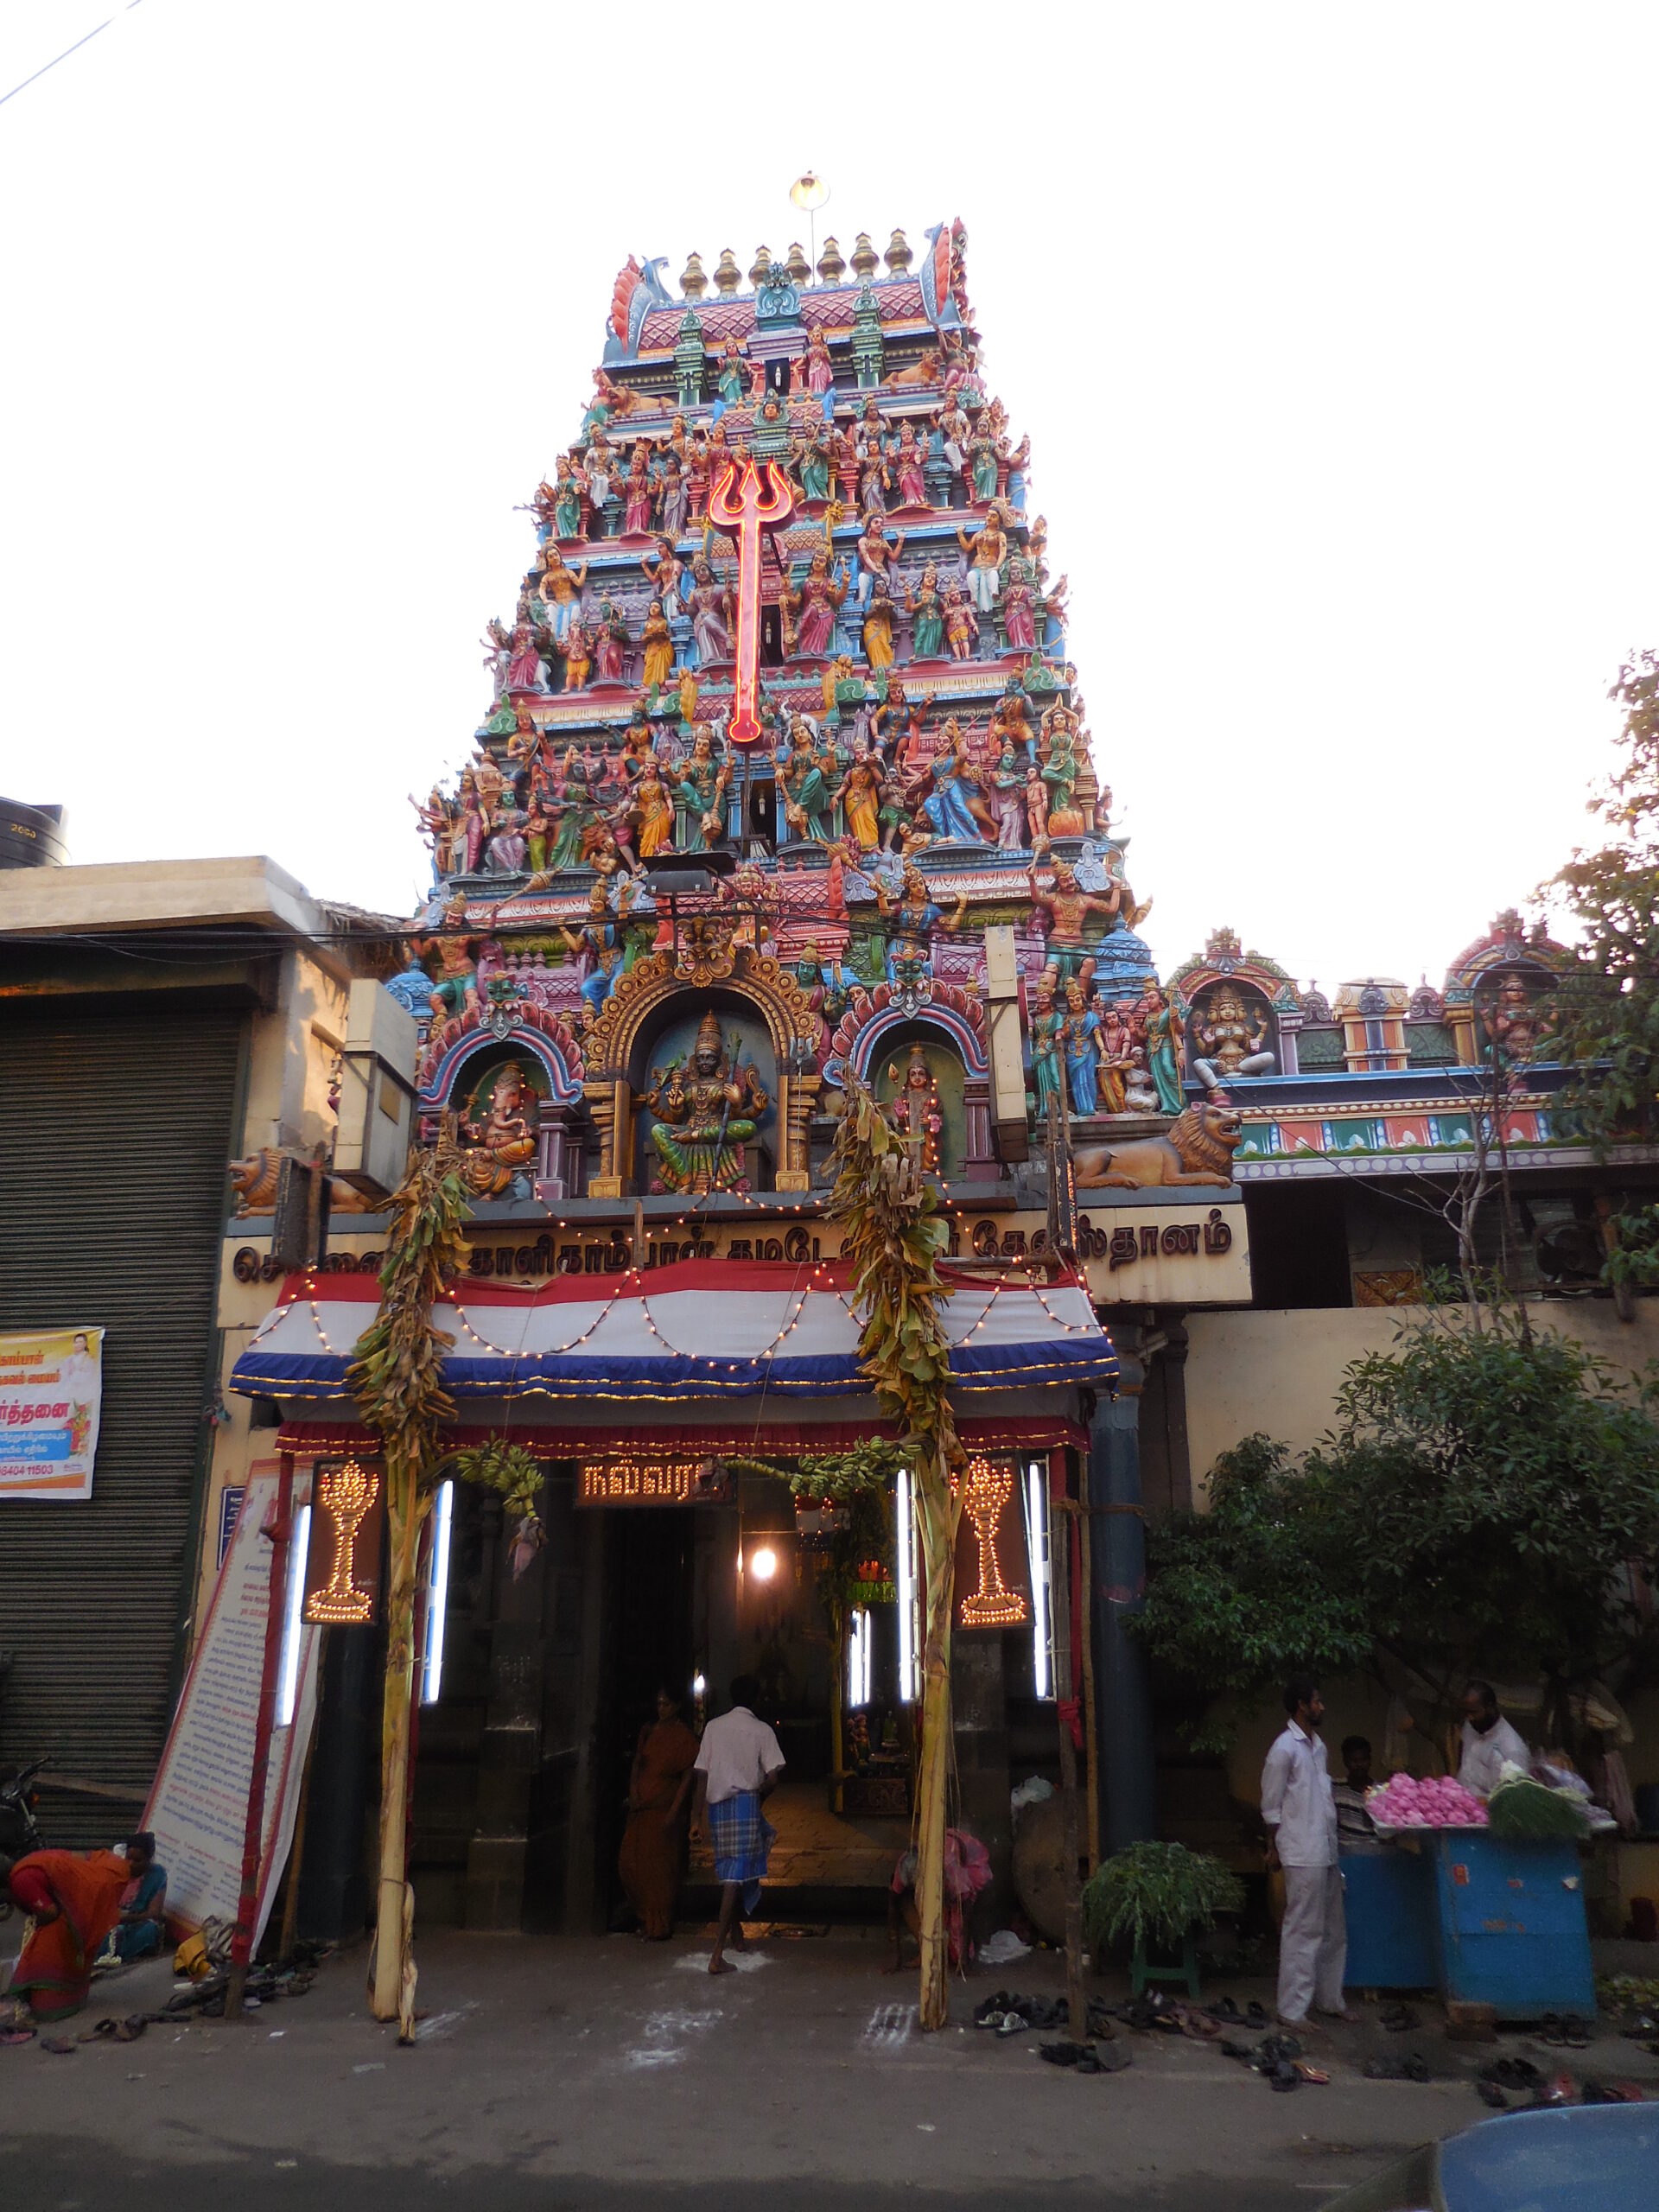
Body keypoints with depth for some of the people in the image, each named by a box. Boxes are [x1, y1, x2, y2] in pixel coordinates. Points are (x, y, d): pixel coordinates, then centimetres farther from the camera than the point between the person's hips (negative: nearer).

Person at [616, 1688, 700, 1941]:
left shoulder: (685, 1737, -6)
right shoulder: (649, 1730, 10)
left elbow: (687, 1778, -8)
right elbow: (637, 1763, 13)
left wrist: (674, 1811, -15)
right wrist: (633, 1793, -2)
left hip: (665, 1807, -6)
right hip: (641, 1805, 6)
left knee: (660, 1865, -3)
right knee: (629, 1861, 6)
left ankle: (661, 1926, 8)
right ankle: (645, 1917, 23)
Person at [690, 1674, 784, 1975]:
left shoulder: (713, 1727, 6)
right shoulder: (761, 1730, -2)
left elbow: (702, 1775, 4)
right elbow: (772, 1779, -7)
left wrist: (697, 1816, 8)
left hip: (717, 1806, 4)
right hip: (745, 1803, -4)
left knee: (728, 1872, 21)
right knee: (736, 1876, -4)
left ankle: (736, 1934, 34)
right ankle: (718, 1955, -11)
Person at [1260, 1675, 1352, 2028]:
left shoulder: (1317, 1744, 12)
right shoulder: (1285, 1748, -15)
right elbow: (1271, 1806, -10)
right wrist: (1274, 1848, -7)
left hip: (1326, 1850, 9)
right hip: (1303, 1855, -9)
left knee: (1333, 1930, 16)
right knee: (1303, 1930, -3)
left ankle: (1329, 1999, 29)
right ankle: (1292, 2009, 5)